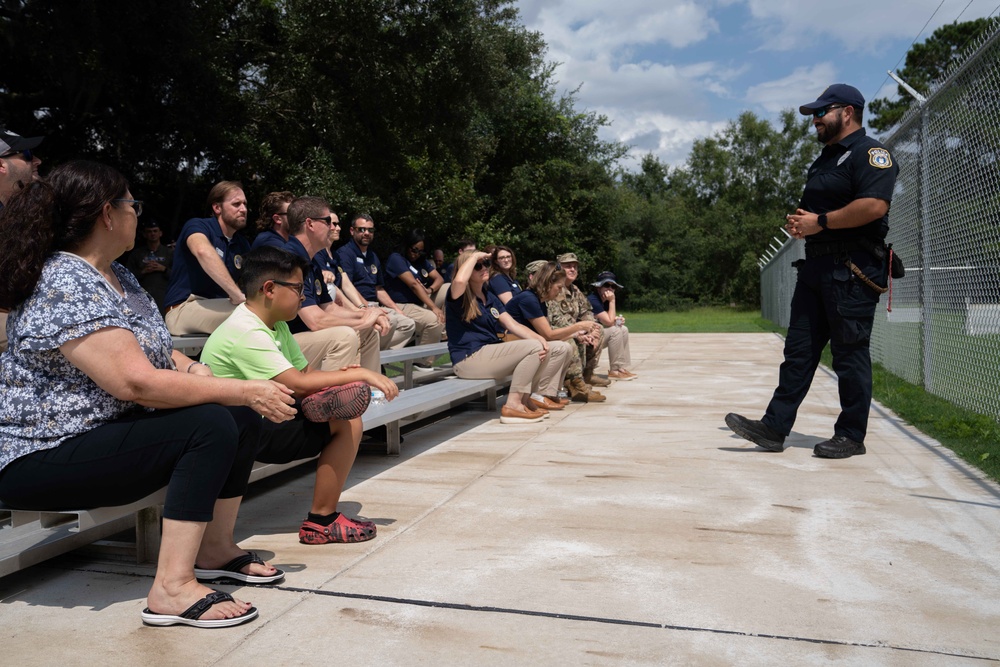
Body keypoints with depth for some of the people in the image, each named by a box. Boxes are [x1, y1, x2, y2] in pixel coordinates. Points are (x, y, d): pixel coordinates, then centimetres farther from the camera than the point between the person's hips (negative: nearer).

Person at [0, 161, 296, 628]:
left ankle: (215, 548, 11)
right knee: (211, 424, -25)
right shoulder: (65, 286, -22)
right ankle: (172, 589, -22)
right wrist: (246, 391, -26)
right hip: (42, 459, -9)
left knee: (242, 418, -1)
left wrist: (190, 368, -5)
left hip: (111, 428, 9)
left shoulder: (115, 275, 9)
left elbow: (153, 346, 19)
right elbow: (136, 383, -31)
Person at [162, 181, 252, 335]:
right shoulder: (197, 226, -8)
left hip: (217, 307, 7)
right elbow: (203, 251, -31)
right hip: (183, 308, -7)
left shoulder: (243, 244, 14)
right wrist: (237, 295, -39)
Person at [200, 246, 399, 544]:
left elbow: (306, 371, 7)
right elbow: (299, 383, -28)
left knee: (350, 419, 3)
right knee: (343, 425, -13)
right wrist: (360, 374, -22)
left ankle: (324, 516, 8)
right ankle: (321, 522, -2)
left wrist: (338, 377, -15)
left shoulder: (276, 326, 10)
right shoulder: (245, 332, -22)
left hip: (264, 419, 9)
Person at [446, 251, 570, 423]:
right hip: (469, 359, -8)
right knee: (533, 347, -24)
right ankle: (513, 405, -22)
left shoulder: (491, 298, 18)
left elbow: (513, 325, 9)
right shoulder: (460, 296, -5)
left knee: (557, 350, 2)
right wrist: (475, 256, -14)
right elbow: (459, 280, -31)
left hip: (491, 353, 8)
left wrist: (540, 338, -8)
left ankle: (528, 399, -1)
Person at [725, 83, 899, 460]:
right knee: (799, 349, 5)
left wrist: (820, 222, -16)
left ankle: (852, 436, 9)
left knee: (850, 353, -2)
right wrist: (797, 221, 8)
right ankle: (774, 428, 7)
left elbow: (875, 205, -23)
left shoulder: (870, 153, -7)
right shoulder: (826, 159, 23)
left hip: (852, 271, -9)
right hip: (816, 266, 9)